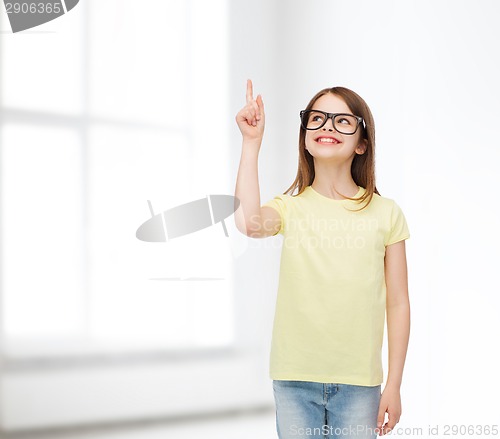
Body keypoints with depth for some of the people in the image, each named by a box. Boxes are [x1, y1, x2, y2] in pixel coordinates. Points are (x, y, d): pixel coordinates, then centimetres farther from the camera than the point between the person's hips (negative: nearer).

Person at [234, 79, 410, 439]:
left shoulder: (385, 213, 2)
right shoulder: (290, 207, 3)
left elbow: (397, 303, 3)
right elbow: (249, 223, -22)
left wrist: (394, 385, 1)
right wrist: (252, 142, -17)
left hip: (359, 382, 0)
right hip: (295, 380, 0)